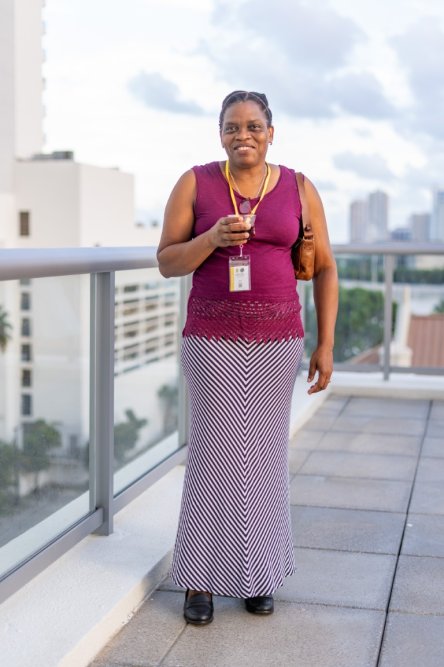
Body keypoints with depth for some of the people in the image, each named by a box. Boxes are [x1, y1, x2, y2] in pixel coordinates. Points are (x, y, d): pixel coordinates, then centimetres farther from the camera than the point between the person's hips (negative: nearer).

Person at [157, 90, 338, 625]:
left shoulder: (299, 189, 3)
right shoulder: (195, 184, 0)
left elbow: (325, 269, 6)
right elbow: (167, 262, 1)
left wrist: (325, 345, 1)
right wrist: (212, 238, -18)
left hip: (276, 340, 1)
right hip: (211, 339, -1)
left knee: (266, 452, 7)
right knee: (213, 452, 0)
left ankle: (257, 570, 23)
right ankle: (201, 578, 13)